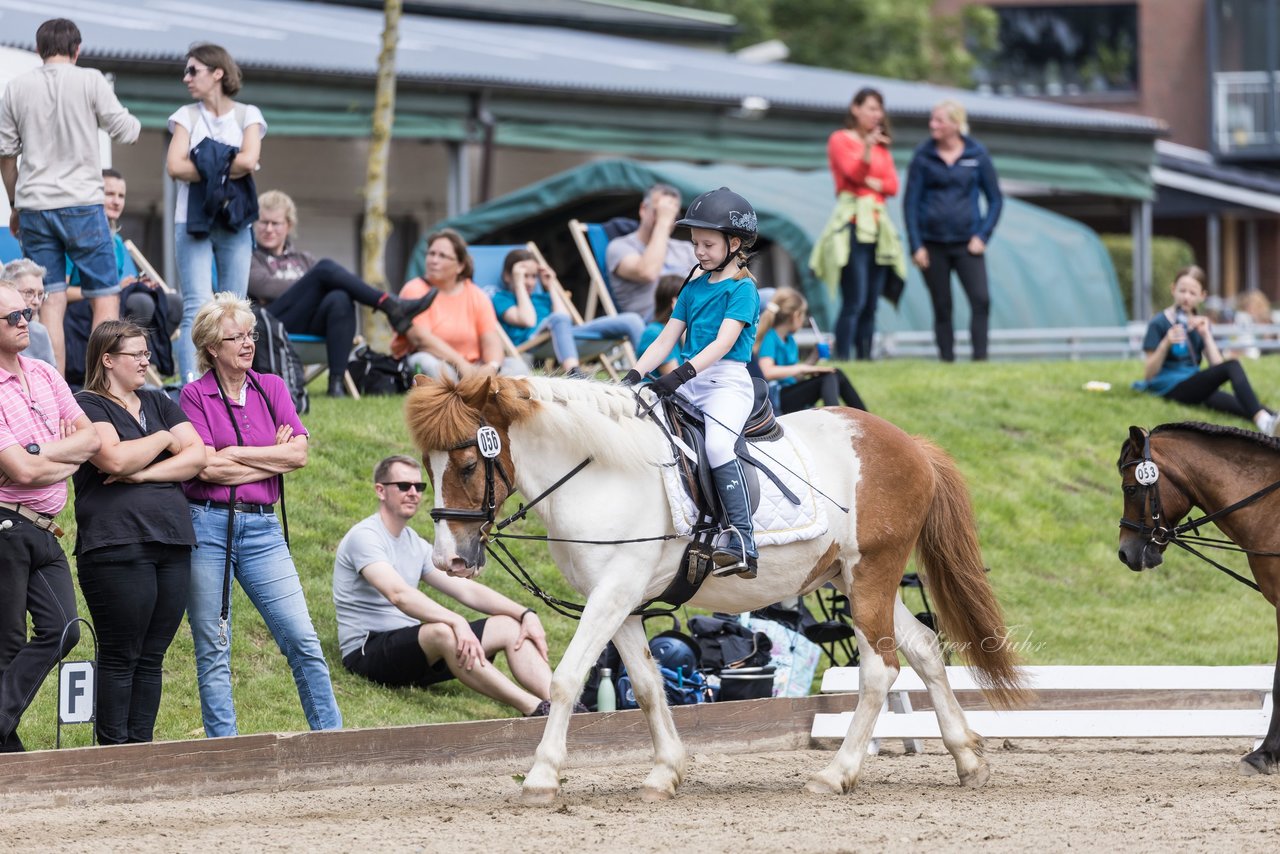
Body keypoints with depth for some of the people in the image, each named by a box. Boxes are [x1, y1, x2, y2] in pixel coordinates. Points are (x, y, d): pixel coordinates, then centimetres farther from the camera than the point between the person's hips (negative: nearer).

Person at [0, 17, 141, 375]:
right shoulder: (90, 81, -4)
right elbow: (126, 132, -1)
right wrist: (135, 122, 23)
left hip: (33, 208, 3)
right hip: (82, 204, -3)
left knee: (51, 302, 3)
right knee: (105, 297, 4)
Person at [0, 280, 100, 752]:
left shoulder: (44, 375, 13)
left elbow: (90, 438, 7)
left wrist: (39, 455, -9)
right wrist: (68, 460, -1)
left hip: (45, 532, 7)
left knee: (62, 629, -8)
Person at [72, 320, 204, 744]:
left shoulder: (158, 404, 20)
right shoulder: (87, 406, -1)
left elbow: (197, 456, 8)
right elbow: (115, 458, -17)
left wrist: (143, 473, -7)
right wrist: (162, 439, 0)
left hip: (172, 543, 7)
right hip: (117, 546, -6)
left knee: (152, 658, 6)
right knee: (120, 657, -5)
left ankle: (140, 745, 10)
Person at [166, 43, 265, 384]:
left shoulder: (248, 115, 6)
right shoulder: (187, 116, 8)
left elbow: (249, 161, -12)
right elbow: (175, 166, -7)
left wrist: (206, 165, -8)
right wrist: (226, 168, -8)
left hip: (234, 222, 1)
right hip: (193, 221, -1)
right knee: (198, 308, -12)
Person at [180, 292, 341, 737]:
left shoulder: (271, 388, 11)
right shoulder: (195, 395, 0)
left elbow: (299, 453, -2)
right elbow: (207, 468, -11)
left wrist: (232, 454, -6)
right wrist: (273, 459, -5)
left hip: (261, 528, 3)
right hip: (206, 527, -3)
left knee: (302, 638, -4)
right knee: (212, 649, 2)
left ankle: (330, 735, 2)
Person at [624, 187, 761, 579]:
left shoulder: (742, 289, -4)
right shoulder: (693, 288, 17)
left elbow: (724, 342, -17)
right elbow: (666, 340, 14)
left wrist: (683, 373, -29)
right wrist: (634, 377, -1)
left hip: (728, 381, -8)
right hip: (689, 382, 8)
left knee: (716, 444, -32)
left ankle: (742, 542, -35)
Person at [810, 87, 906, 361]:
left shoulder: (882, 146, 21)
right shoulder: (840, 140, 3)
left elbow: (893, 185, 10)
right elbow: (855, 173, -14)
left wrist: (872, 183, -8)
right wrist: (867, 149, -30)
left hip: (877, 225, 7)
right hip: (852, 225, -7)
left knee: (871, 305, 4)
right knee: (855, 301, -16)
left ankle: (865, 358, 5)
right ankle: (841, 360, -18)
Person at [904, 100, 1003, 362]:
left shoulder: (977, 154, 2)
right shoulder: (923, 156, 2)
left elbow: (995, 200, 8)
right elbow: (910, 203, 3)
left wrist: (983, 235, -3)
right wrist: (916, 246, -3)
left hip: (966, 242, -1)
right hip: (933, 245, 1)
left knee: (981, 300, -15)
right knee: (942, 308, 3)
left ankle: (980, 358, -12)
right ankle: (947, 359, 10)